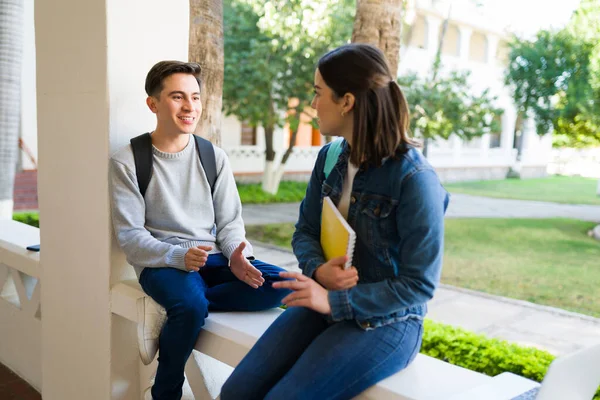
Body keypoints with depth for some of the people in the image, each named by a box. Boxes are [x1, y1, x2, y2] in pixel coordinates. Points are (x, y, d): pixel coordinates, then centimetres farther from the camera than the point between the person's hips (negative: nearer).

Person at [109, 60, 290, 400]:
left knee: (279, 283, -20)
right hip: (161, 261, -4)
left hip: (211, 258, 4)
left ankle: (171, 309, -16)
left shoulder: (214, 157, 7)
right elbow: (130, 236, -9)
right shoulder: (127, 162, -4)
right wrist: (179, 256, -28)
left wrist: (238, 255, -17)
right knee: (191, 305, -36)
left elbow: (230, 222, 6)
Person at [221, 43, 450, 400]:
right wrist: (318, 270, -15)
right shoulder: (330, 158, 2)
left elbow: (419, 284, -18)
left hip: (385, 322, -6)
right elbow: (305, 231, 8)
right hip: (326, 304, 6)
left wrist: (335, 302, -23)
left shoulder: (414, 179, -20)